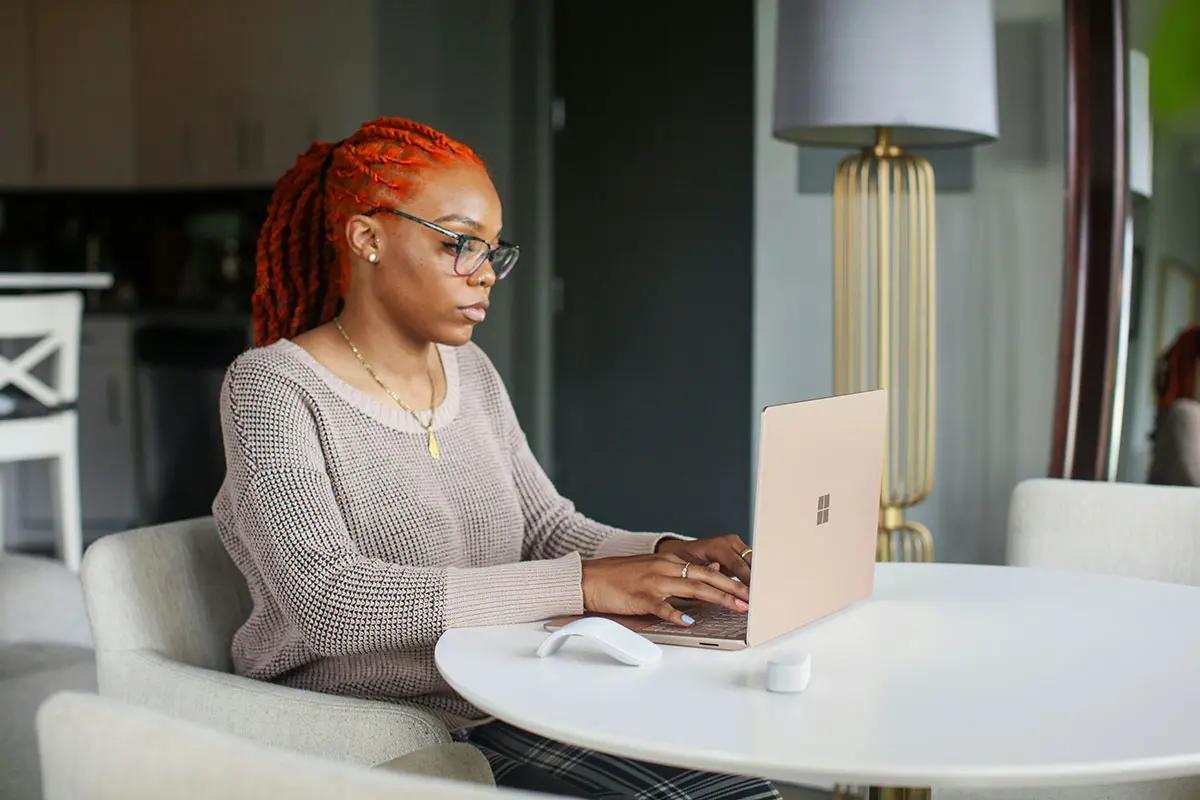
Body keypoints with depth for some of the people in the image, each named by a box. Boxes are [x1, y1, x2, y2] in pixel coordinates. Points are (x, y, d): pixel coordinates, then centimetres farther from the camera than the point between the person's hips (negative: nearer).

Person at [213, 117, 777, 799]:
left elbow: (550, 527, 12)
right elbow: (328, 598, -24)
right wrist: (579, 585, -28)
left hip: (502, 719, 7)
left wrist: (668, 554, -10)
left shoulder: (471, 373, 11)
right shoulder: (272, 387, -11)